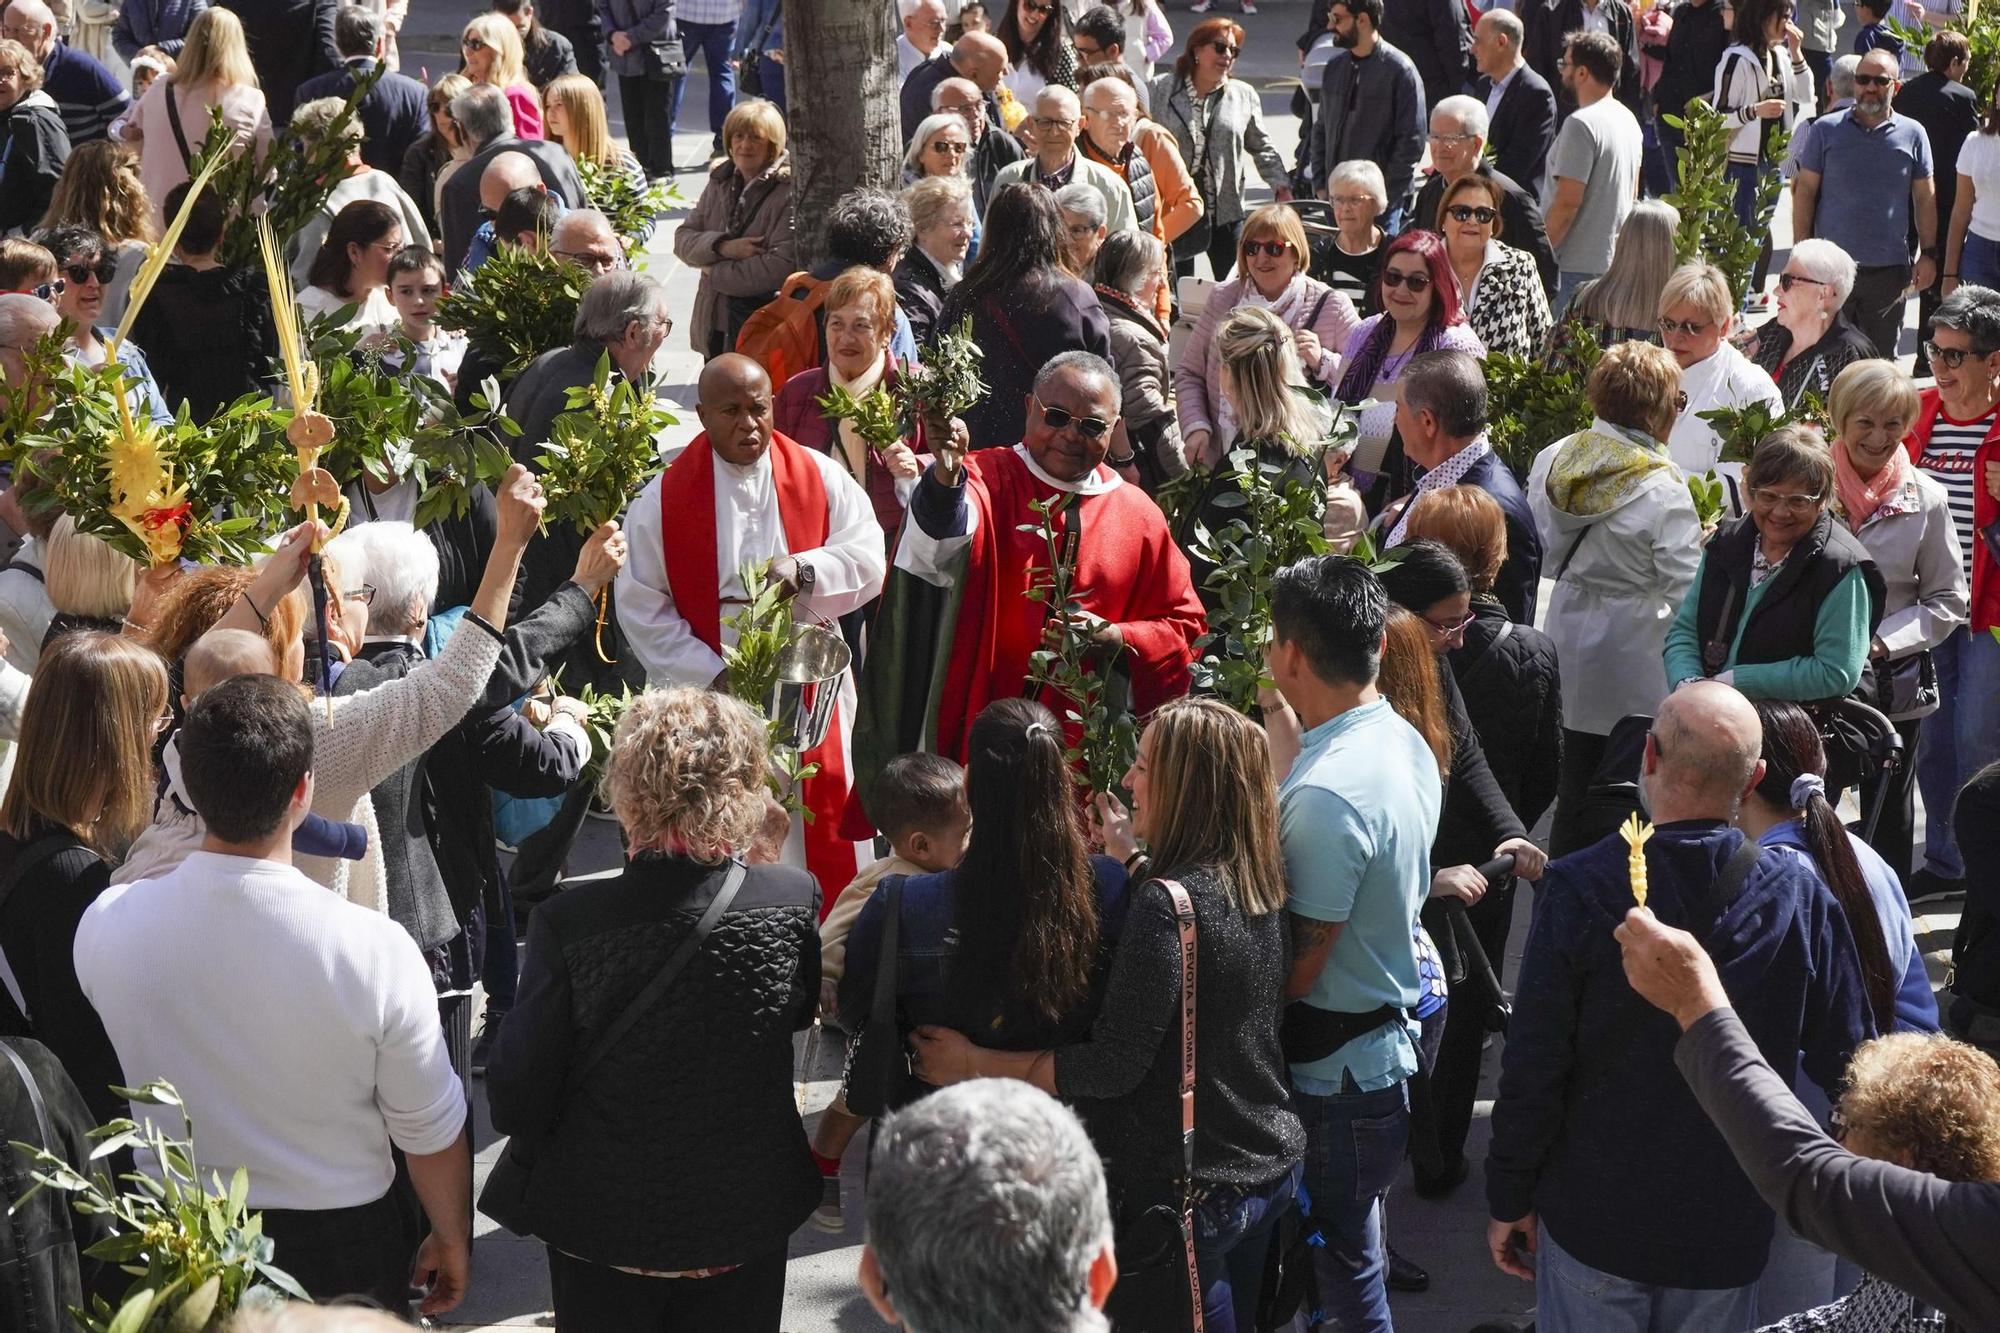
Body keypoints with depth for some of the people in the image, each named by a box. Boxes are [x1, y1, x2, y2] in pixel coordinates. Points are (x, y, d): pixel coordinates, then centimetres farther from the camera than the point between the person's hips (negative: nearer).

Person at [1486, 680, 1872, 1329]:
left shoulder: (1579, 890, -20)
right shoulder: (1803, 899, -14)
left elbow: (1532, 1070, -15)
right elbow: (1842, 1067, -5)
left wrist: (1509, 1200, -2)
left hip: (1593, 1220, -2)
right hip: (1730, 1231, 2)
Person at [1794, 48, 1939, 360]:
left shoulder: (1912, 134, 5)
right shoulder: (1827, 130, 2)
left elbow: (1924, 198, 9)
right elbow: (1805, 190, 3)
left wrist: (1928, 253, 3)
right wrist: (1800, 249, -3)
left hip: (1889, 267, 1)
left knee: (1883, 355, 10)